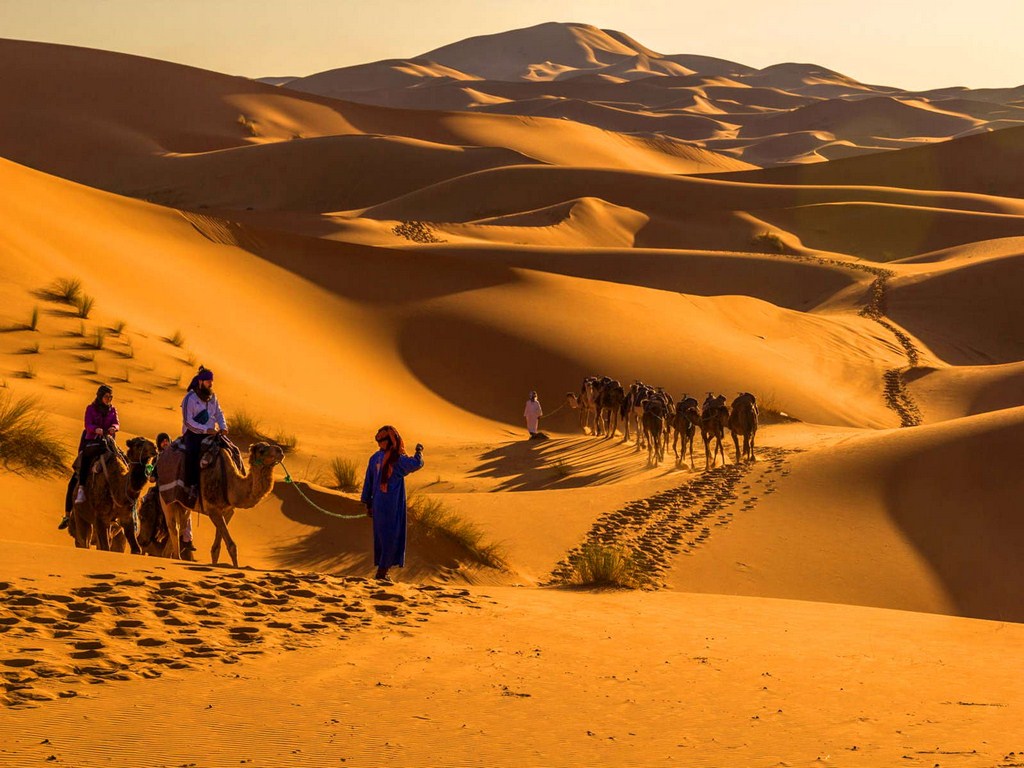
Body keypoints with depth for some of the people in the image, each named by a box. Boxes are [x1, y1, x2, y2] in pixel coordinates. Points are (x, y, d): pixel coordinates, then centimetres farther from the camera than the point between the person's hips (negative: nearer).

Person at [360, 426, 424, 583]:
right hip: (392, 505, -7)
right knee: (391, 537, -1)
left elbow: (368, 481, 10)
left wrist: (368, 503, 17)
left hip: (378, 504, 7)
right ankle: (382, 572, -4)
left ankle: (381, 570, 18)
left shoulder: (375, 458, 6)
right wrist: (419, 451, 0)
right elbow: (417, 463, -21)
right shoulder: (397, 459, -15)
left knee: (382, 537, 14)